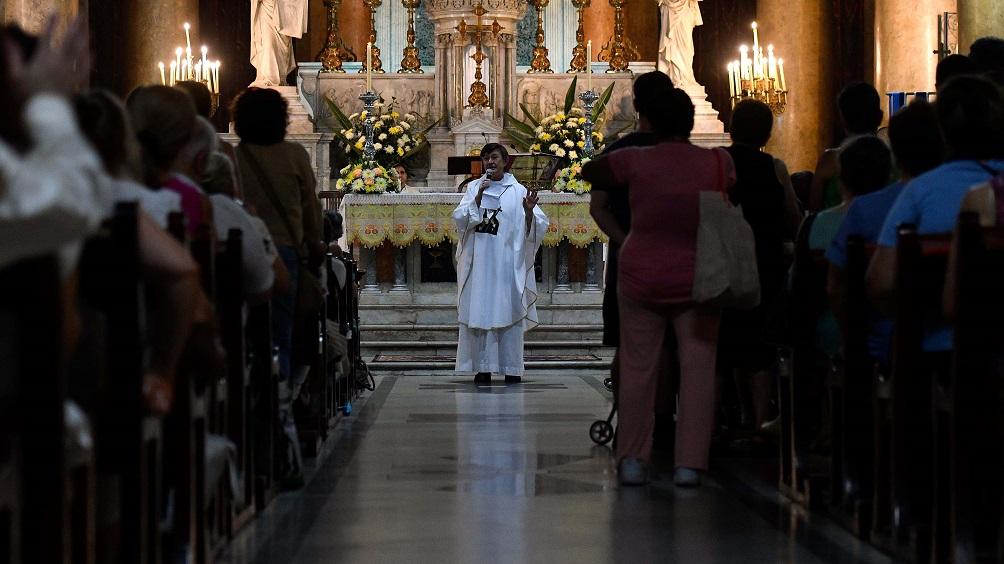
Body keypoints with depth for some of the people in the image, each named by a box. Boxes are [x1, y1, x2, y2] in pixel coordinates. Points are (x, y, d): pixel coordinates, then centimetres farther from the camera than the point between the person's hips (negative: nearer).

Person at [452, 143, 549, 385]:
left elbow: (535, 227, -2)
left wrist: (529, 211, -22)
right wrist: (478, 198, -15)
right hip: (479, 263, 1)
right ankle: (483, 367, 3)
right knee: (479, 312, -1)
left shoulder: (517, 191, 3)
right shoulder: (474, 188, 8)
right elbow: (459, 218, -3)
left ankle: (511, 368, 3)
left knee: (509, 312, -1)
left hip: (508, 264, -1)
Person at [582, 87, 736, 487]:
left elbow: (588, 172, 5)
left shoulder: (635, 161, -11)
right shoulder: (717, 164, -7)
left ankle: (632, 460, 12)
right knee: (698, 371, 5)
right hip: (697, 281, 0)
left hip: (641, 278, 0)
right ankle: (689, 463, 2)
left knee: (637, 369, 9)